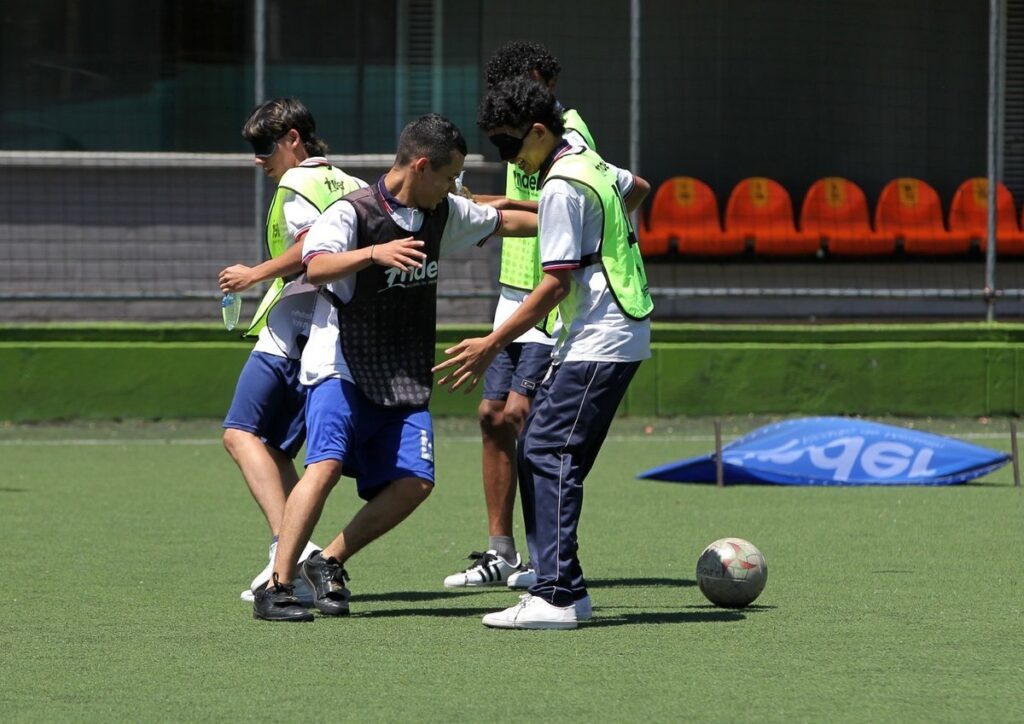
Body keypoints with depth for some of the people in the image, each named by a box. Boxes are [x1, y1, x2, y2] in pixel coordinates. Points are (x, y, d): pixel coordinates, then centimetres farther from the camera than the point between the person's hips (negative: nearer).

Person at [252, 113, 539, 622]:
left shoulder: (444, 213, 9)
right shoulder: (353, 212, -13)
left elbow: (503, 222, 27)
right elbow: (316, 267, -31)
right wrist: (375, 253, -46)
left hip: (406, 379, 7)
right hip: (342, 366, -7)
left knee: (414, 481, -9)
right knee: (326, 463, -25)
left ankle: (329, 562, 6)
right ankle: (277, 588, -24)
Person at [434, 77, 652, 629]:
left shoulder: (561, 189, -16)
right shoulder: (589, 164, 13)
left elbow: (555, 284, -19)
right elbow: (638, 188, 35)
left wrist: (491, 346, -18)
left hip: (600, 341, -10)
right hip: (607, 334, 10)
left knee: (547, 453, -14)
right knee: (537, 449, 9)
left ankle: (557, 596, -19)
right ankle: (564, 590, 8)